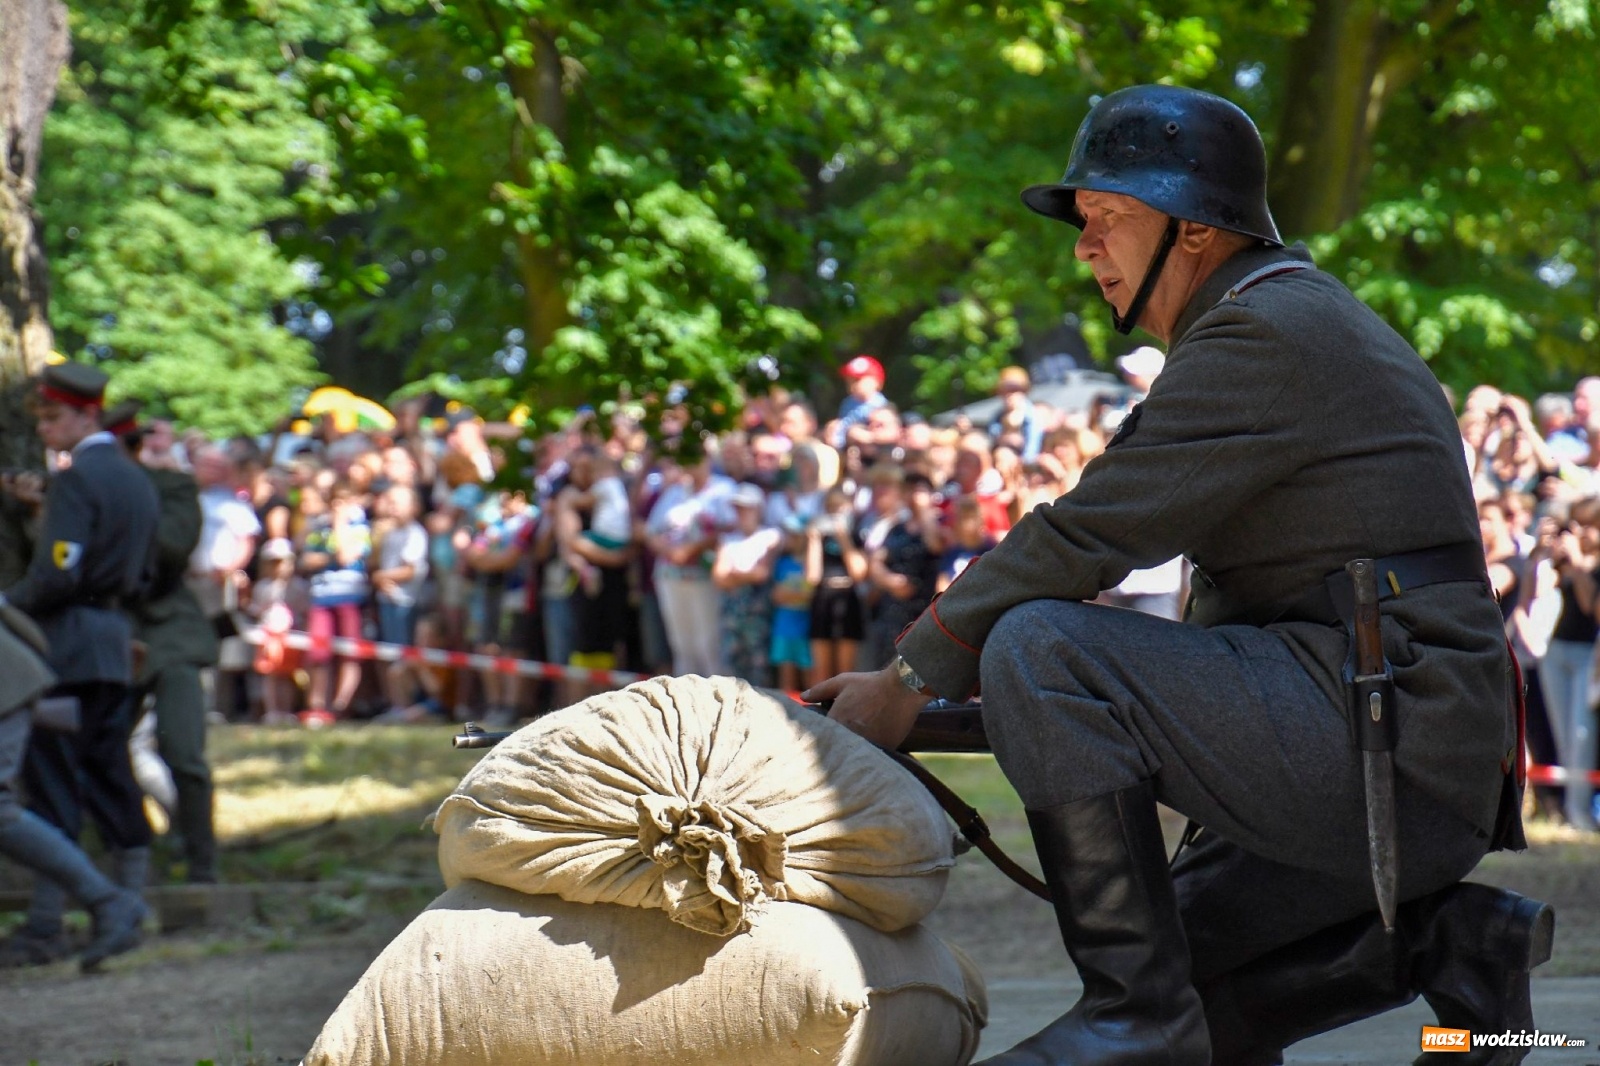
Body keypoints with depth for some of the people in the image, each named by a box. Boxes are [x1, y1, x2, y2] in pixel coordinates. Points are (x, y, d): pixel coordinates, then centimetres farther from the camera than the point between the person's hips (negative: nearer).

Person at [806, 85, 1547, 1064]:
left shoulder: (1260, 332, -10)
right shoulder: (1312, 323, 24)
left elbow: (1088, 533, -16)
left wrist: (910, 680, -8)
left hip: (1379, 737, -11)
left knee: (1037, 646, -20)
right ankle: (1438, 938, 8)